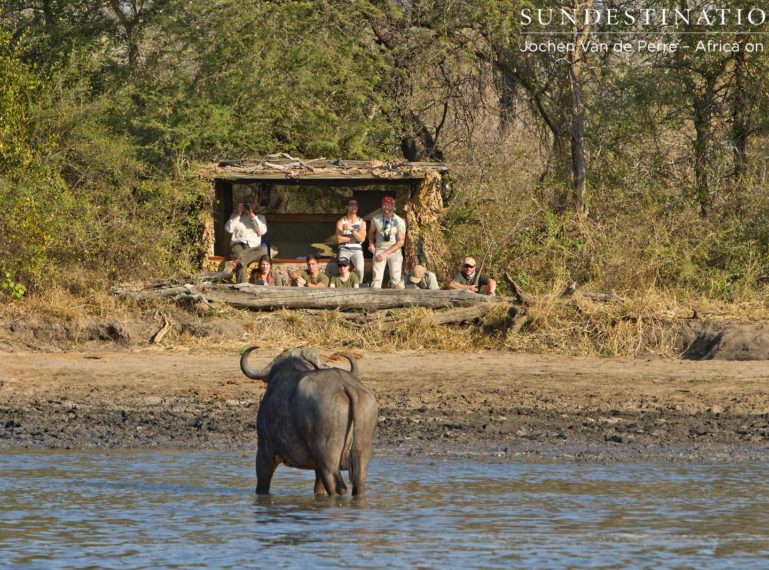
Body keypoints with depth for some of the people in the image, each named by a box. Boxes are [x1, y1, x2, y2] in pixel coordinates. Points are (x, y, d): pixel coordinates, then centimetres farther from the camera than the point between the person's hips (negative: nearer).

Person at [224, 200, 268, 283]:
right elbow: (228, 229, 3)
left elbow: (262, 231, 0)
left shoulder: (260, 218, 20)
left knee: (264, 250, -36)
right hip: (238, 245, -1)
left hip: (253, 247, 1)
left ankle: (238, 261, -53)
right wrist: (237, 215, 0)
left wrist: (253, 216, -3)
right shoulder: (236, 215, 19)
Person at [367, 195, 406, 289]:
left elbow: (400, 242, -9)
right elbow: (371, 232, 22)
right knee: (376, 278, -11)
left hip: (394, 250, -1)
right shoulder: (376, 219, 1)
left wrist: (386, 253, -17)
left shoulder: (399, 221, -7)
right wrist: (371, 244, 2)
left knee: (396, 280, -9)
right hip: (380, 249, 1)